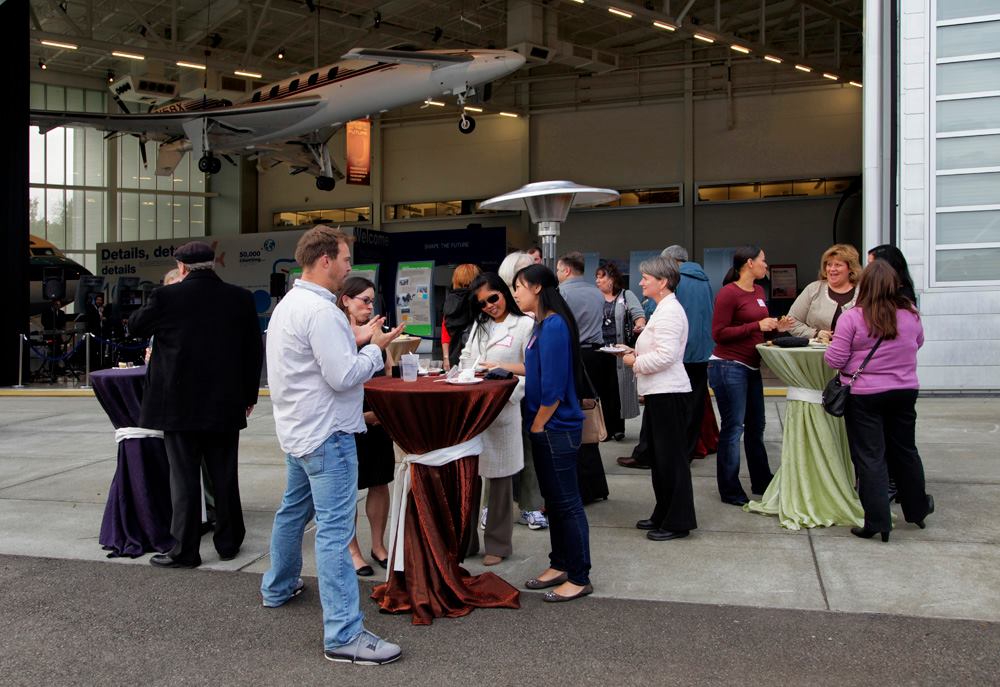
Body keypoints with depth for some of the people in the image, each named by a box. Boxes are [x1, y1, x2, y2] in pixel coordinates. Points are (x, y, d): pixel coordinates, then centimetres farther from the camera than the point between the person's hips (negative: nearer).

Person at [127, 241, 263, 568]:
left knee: (184, 477, 4)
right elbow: (254, 350, 3)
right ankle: (228, 542, 23)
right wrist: (249, 394, 13)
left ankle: (184, 550, 10)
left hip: (180, 405, -3)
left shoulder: (166, 297, -10)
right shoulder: (240, 298, -2)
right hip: (225, 405, 3)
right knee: (225, 475, 12)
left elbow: (135, 325, 8)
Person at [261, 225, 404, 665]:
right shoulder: (320, 311, -21)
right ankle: (344, 634, -7)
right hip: (326, 433, -11)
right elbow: (343, 376, -23)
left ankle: (278, 588, 42)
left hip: (298, 429, 11)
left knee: (293, 510, 25)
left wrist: (355, 339, 8)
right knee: (334, 529, -10)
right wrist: (376, 347, -9)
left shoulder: (289, 304, 11)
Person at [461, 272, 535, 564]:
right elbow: (466, 359, 18)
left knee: (499, 479, 5)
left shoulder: (525, 325, -1)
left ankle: (497, 544, 17)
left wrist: (500, 367, -14)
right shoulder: (478, 325, 18)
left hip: (502, 410, -5)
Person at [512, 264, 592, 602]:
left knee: (567, 503, -1)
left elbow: (554, 387, -22)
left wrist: (537, 425, -13)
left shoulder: (554, 325, -19)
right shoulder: (544, 324, 10)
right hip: (546, 428, 10)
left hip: (556, 429, -10)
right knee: (554, 499, 17)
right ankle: (560, 565, 29)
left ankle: (579, 578, 8)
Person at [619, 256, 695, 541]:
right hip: (661, 392, 11)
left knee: (671, 456, -3)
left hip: (670, 394, -11)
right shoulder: (664, 309, 17)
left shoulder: (670, 311, -16)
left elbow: (666, 355, -24)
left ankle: (678, 522, 6)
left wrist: (635, 362, -11)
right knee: (660, 456, 16)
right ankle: (663, 515, 25)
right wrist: (636, 352, 10)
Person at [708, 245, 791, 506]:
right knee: (733, 428, -2)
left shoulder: (758, 291, 12)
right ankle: (730, 491, 8)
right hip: (729, 366, -8)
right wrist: (757, 326, -19)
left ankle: (761, 482, 29)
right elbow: (719, 333, -16)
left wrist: (776, 327, 4)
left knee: (756, 426, 16)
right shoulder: (729, 293, -13)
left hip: (751, 367, 9)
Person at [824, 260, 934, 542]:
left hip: (864, 396, -4)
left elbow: (835, 361, -13)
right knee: (905, 451, 21)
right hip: (904, 391, 4)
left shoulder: (852, 318, -16)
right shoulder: (911, 314, -1)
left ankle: (877, 522, 4)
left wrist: (832, 346, 6)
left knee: (870, 457, 3)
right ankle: (918, 509, 37)